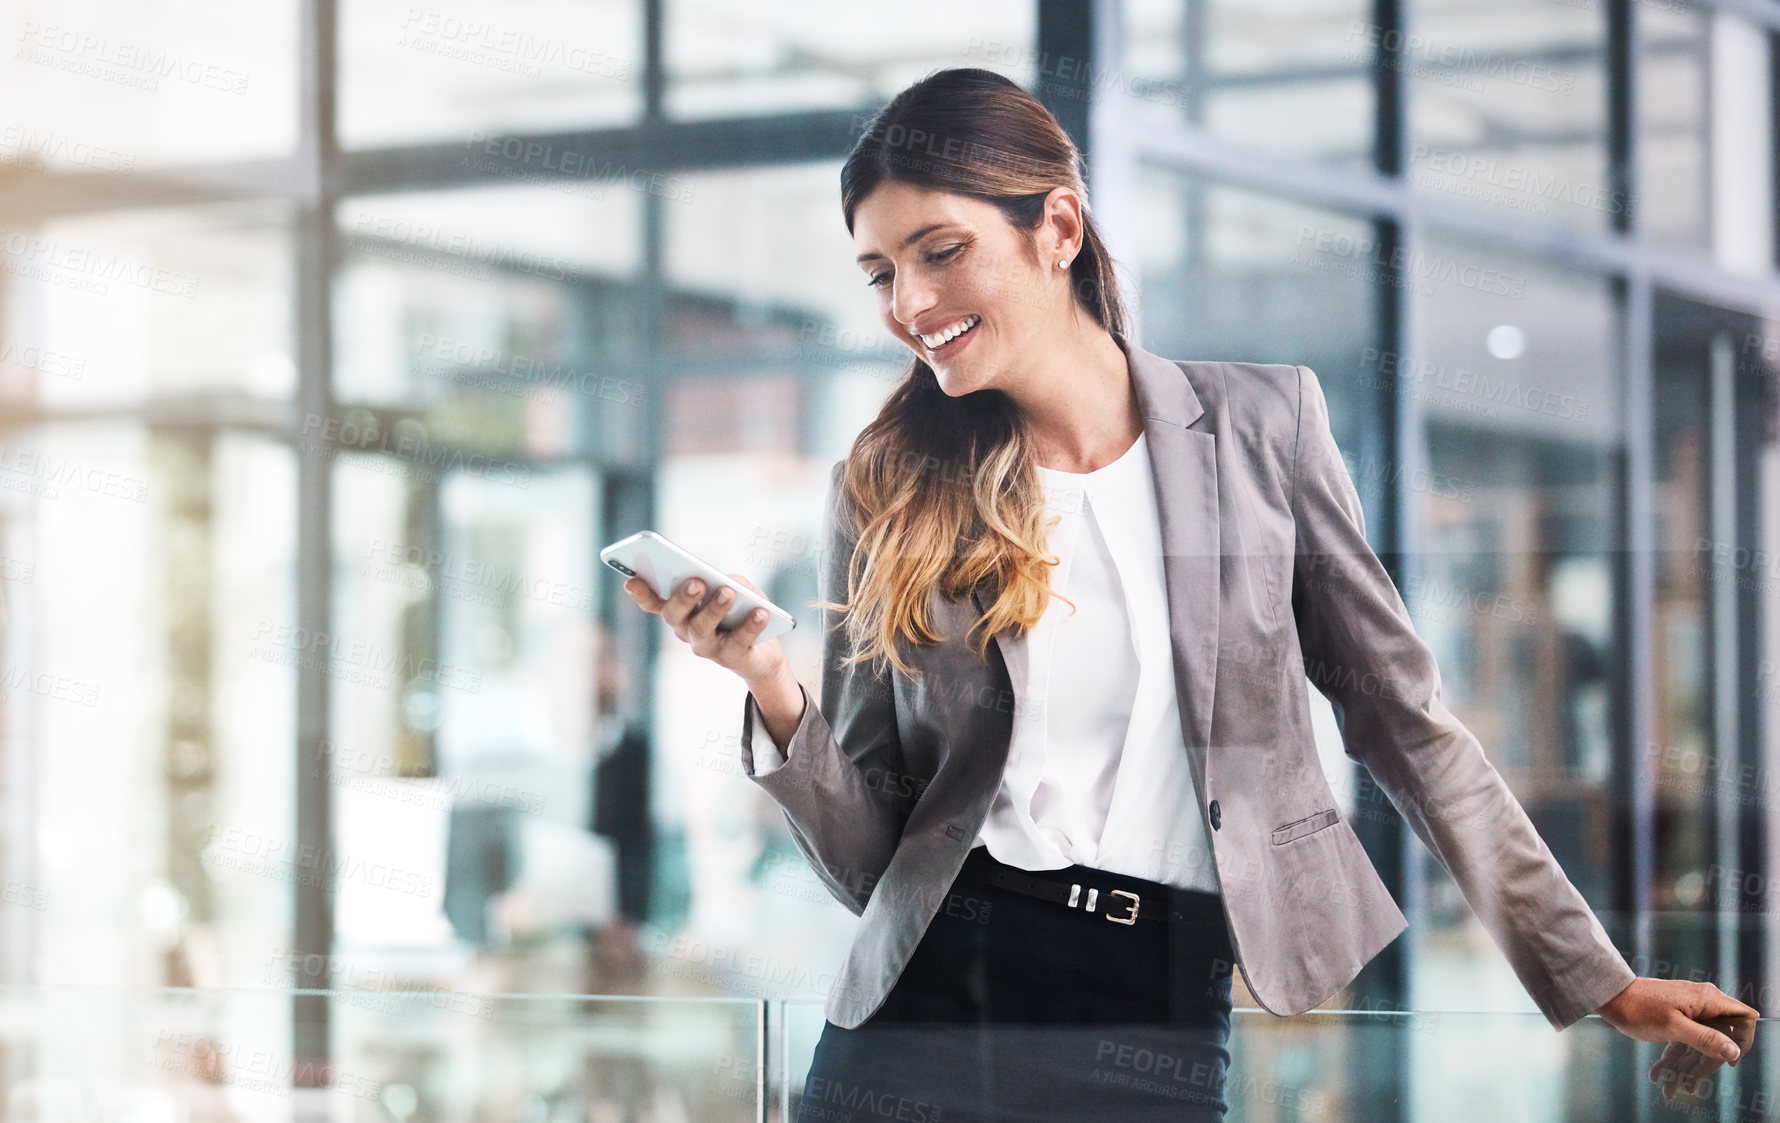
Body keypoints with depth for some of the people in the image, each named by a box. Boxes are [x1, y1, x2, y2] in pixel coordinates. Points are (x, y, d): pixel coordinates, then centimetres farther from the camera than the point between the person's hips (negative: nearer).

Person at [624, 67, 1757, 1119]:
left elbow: (1406, 724, 7)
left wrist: (1603, 985, 6)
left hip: (1166, 1025, -1)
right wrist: (774, 691, -15)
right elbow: (865, 857, 4)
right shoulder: (887, 493, 3)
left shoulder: (1260, 420, 2)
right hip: (930, 1005, 1)